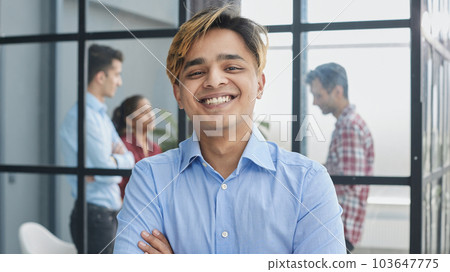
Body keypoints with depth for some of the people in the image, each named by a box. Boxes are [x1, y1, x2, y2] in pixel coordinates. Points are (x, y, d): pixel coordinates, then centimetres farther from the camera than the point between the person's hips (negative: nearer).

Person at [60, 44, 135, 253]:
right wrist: (118, 160, 1)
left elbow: (129, 159, 12)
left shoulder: (101, 114, 15)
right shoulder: (84, 116, -16)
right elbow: (106, 169, -20)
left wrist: (112, 160, -9)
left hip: (109, 214, 10)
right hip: (94, 214, -10)